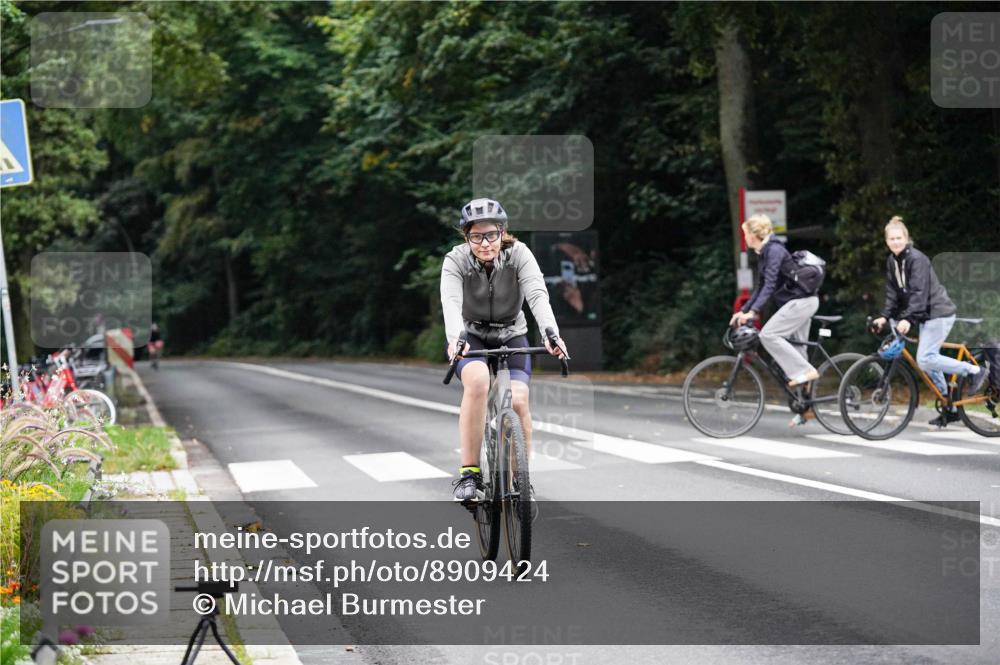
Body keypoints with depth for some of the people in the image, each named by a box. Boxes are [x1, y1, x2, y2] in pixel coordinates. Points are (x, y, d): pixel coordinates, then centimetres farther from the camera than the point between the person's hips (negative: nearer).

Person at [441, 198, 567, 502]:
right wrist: (455, 339, -54)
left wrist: (550, 333, -47)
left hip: (511, 335, 1)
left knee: (518, 400, -22)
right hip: (470, 337, -1)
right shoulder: (456, 260, -18)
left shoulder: (519, 253, -16)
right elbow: (451, 302, -34)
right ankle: (469, 472, -26)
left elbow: (537, 294, -29)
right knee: (477, 380, -34)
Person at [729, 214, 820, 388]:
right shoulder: (765, 253, 14)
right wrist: (743, 311, 17)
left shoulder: (774, 250, -16)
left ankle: (805, 371, -14)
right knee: (796, 347, 9)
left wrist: (753, 311, -32)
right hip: (800, 301, 10)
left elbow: (770, 285, -26)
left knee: (768, 334, -15)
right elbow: (761, 288, 20)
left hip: (800, 301, -10)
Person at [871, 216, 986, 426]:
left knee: (924, 359, -17)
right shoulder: (891, 261, 7)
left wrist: (908, 319, -35)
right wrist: (885, 316, -5)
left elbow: (919, 292, -26)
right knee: (929, 361, 8)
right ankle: (951, 408, 16)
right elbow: (893, 293, 8)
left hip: (939, 313, -9)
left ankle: (973, 371, -5)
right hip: (926, 315, 9)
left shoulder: (917, 259, -18)